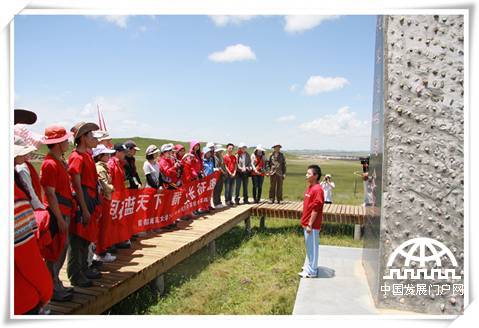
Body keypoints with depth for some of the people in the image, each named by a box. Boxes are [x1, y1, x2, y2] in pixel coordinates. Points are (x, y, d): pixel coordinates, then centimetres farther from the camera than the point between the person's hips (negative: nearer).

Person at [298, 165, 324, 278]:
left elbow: (315, 209, -22)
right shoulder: (310, 187, 9)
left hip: (312, 225, -9)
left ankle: (311, 271, 13)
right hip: (307, 223, 9)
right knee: (309, 246, 20)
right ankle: (308, 266, 33)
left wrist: (310, 224, -20)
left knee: (312, 247, 2)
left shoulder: (317, 190, -20)